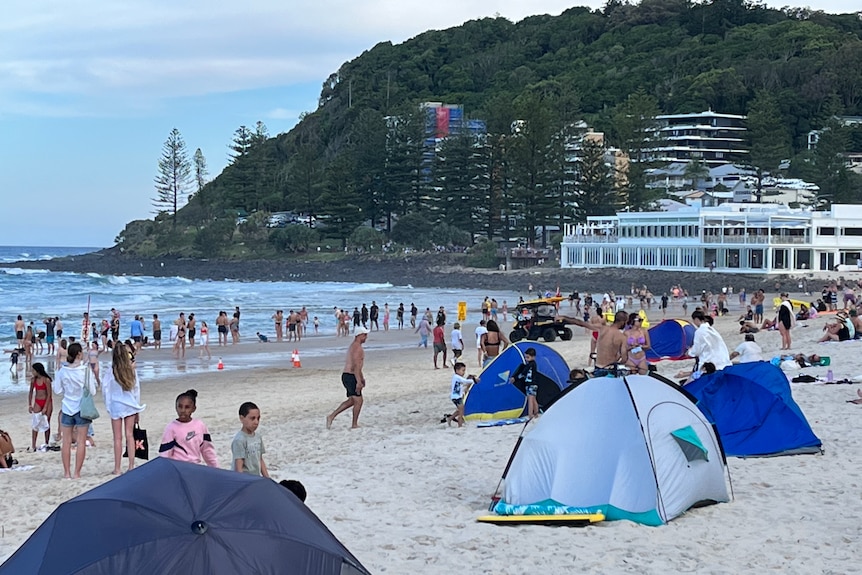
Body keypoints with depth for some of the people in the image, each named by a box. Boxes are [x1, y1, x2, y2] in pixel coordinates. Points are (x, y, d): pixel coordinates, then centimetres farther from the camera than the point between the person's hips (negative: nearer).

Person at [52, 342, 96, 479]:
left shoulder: (62, 371, -4)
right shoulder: (85, 370, -12)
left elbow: (58, 391, 2)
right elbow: (92, 391, -8)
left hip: (67, 409, 3)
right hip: (82, 408, -3)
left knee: (66, 442, 9)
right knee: (81, 442, 3)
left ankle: (67, 472, 11)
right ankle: (77, 473, 2)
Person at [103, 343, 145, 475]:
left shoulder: (111, 372, -10)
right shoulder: (132, 371, -4)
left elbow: (107, 390, -5)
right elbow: (137, 390, 2)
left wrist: (108, 407, 8)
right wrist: (137, 409, 12)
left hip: (116, 406, -2)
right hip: (130, 406, 2)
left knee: (118, 438, 3)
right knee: (130, 435, 8)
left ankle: (117, 468, 6)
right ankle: (131, 466, 10)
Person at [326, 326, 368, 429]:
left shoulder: (353, 346, 19)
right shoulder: (357, 347, -15)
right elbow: (356, 366, -23)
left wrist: (362, 378, 32)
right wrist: (359, 381, -26)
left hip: (346, 375, 10)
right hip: (351, 377, -10)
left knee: (352, 400, 17)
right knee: (358, 400, -1)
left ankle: (332, 416, 15)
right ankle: (354, 425, 6)